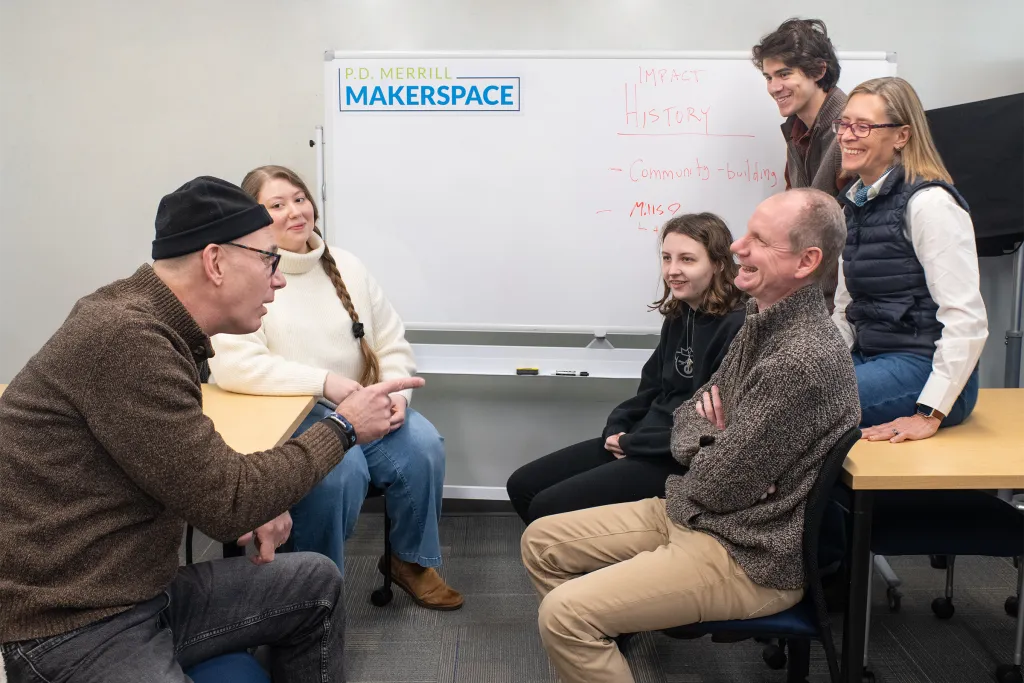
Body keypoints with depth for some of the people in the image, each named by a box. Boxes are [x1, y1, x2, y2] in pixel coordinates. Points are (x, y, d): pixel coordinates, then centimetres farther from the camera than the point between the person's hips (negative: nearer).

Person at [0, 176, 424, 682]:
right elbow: (225, 502, -21)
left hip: (145, 591, 9)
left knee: (316, 583, 14)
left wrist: (248, 501, -1)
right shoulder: (123, 337, -24)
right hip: (73, 628, -9)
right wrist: (343, 427, -10)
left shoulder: (147, 322, 5)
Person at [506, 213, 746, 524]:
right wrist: (617, 429, -2)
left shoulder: (738, 328, -18)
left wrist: (631, 443, -15)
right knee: (522, 486, 6)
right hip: (636, 442, 9)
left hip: (686, 462, -9)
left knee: (548, 508, -16)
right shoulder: (679, 317, 10)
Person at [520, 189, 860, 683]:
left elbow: (717, 487, -22)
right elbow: (688, 417, 11)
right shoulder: (762, 323, 5)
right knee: (542, 542, 10)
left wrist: (706, 442, -1)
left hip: (749, 558, -9)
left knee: (564, 613, -21)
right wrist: (711, 442, -11)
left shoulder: (803, 359, -26)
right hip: (690, 511, 9)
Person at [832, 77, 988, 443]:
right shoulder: (856, 202, 14)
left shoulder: (929, 202, -12)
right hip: (869, 358, 8)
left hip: (922, 368, -8)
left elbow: (967, 320, -17)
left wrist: (930, 415, -20)